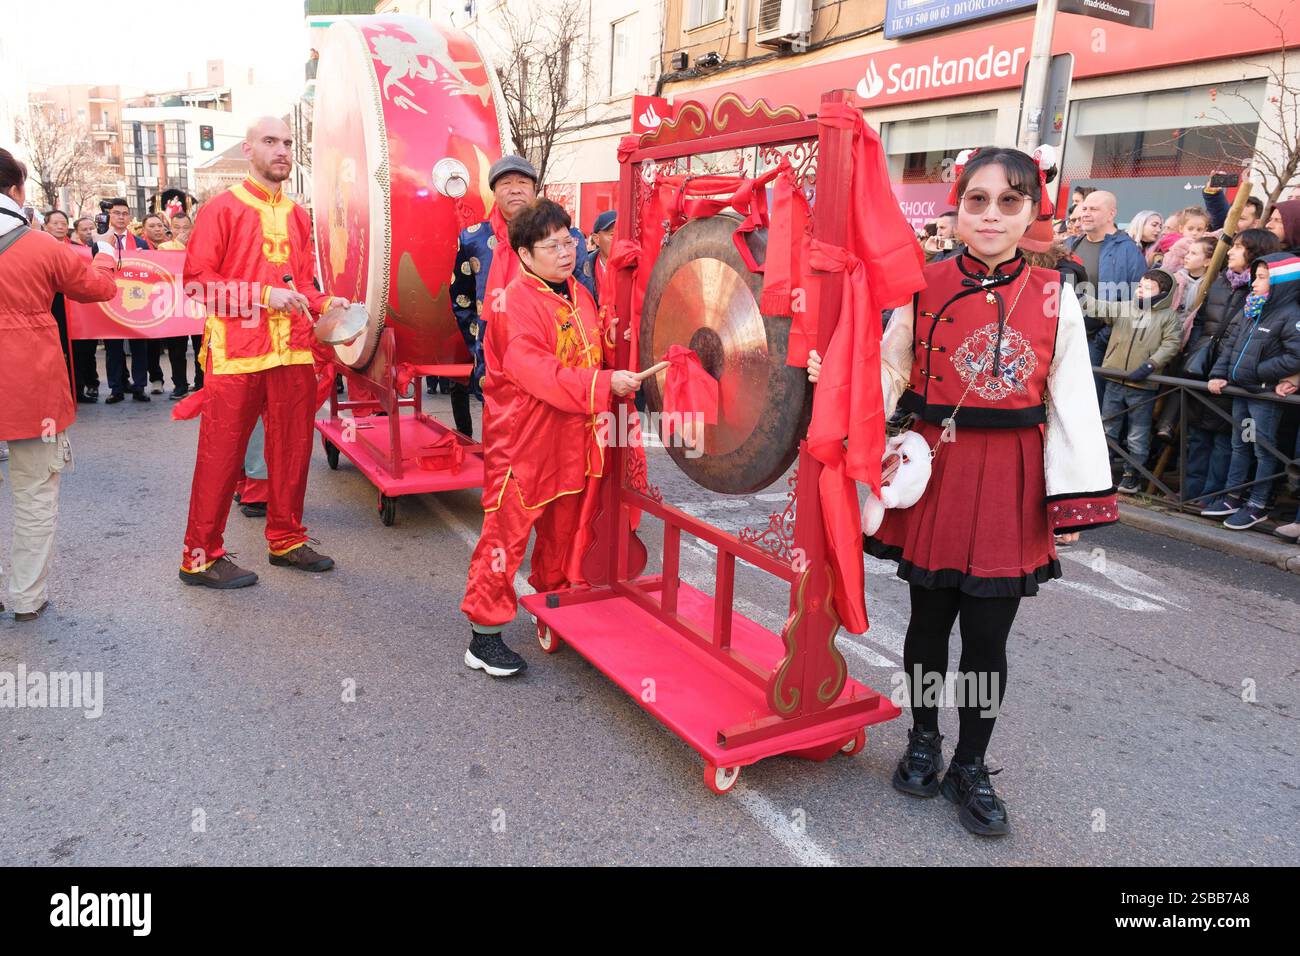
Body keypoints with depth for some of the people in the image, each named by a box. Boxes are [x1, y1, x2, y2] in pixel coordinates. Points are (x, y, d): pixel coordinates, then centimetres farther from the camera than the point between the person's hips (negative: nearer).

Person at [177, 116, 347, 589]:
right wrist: (262, 295, -16)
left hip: (293, 350, 6)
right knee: (221, 453, 0)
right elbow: (196, 277, -7)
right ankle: (201, 555, 12)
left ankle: (286, 540, 26)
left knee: (293, 448, 11)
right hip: (236, 351, -5)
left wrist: (324, 303, 1)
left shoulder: (297, 215, 15)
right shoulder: (224, 208, -2)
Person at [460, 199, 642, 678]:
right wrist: (603, 384, -29)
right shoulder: (516, 302, -14)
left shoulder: (580, 295, 11)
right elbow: (533, 370, -25)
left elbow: (597, 355, 24)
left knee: (563, 529, 18)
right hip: (520, 441, -8)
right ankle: (484, 636, 7)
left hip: (570, 439, 8)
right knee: (507, 531, -3)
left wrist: (618, 375, 5)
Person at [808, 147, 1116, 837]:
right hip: (933, 470, 0)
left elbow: (1072, 404, 0)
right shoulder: (924, 287, -1)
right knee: (930, 617, 13)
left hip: (1009, 482, 0)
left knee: (987, 634, 6)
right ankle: (923, 740, 37)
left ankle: (970, 768, 27)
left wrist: (1072, 500, -3)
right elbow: (889, 375, 3)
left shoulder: (1054, 297, -2)